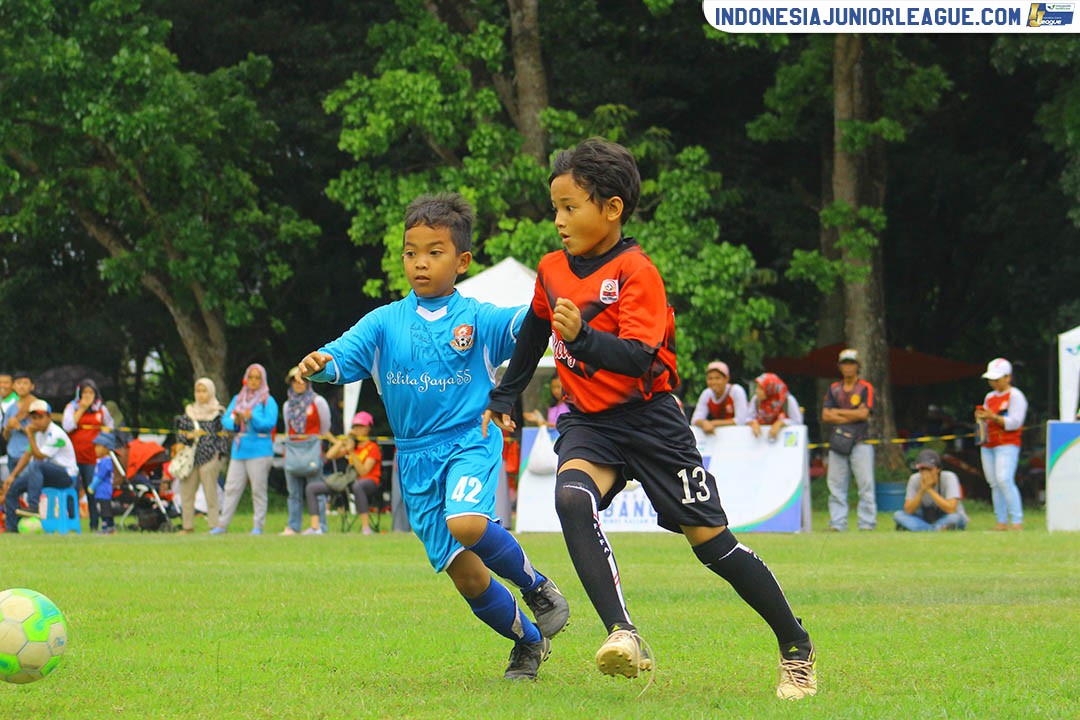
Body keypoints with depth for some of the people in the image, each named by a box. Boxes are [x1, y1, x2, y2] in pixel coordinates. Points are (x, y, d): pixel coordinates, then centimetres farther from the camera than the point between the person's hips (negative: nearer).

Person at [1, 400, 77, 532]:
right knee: (12, 487, 0)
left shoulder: (55, 434, -18)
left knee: (35, 465, -36)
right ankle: (12, 529, 2)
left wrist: (30, 435, -21)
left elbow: (39, 457, -23)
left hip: (67, 475, -9)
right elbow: (27, 456, 12)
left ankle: (33, 505, -38)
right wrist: (12, 476, 4)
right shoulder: (38, 432, 8)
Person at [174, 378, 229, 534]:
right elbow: (180, 432, 14)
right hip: (190, 456, 5)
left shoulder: (218, 413, 3)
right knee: (186, 491, 1)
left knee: (210, 492, -9)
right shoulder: (189, 411, 14)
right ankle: (187, 526, 7)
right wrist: (189, 435, -7)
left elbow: (222, 435, 2)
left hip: (209, 457, -4)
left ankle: (214, 525, -7)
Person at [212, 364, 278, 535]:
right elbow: (225, 420, 12)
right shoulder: (238, 399, 17)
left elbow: (270, 423, -11)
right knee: (231, 488, 2)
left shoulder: (268, 401, 2)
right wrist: (235, 421, -10)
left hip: (259, 450, -4)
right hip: (239, 450, 4)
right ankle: (222, 524, 3)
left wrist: (252, 417, -23)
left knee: (258, 490, -4)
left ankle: (258, 526, 1)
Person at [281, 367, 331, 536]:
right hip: (291, 449, 4)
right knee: (294, 492, 5)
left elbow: (325, 428, 8)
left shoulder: (318, 402, 1)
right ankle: (292, 527, 6)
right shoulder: (288, 405, 14)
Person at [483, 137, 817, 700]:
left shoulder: (636, 272, -15)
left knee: (711, 540, -2)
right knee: (572, 498, -29)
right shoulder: (552, 270, 4)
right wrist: (503, 398, 29)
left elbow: (637, 358, -26)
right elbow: (533, 333, 25)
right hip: (588, 423, 5)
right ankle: (623, 637, -38)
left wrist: (582, 337, -42)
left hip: (649, 419, -5)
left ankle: (796, 648, 18)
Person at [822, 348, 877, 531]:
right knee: (836, 485, 1)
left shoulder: (865, 388, 4)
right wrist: (851, 417, -6)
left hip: (860, 442, -4)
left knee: (865, 484, -7)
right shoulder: (833, 389, 14)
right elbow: (825, 416, 5)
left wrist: (838, 412, -1)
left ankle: (867, 524, -7)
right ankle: (837, 524, 4)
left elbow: (863, 413, -8)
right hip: (838, 442, 4)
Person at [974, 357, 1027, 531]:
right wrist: (980, 418, 2)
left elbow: (1014, 422, -13)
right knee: (994, 483, 2)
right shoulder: (990, 397, 20)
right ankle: (1002, 521, 4)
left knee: (1004, 480, -20)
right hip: (987, 445, 8)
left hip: (1007, 445, -8)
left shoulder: (1016, 396, -3)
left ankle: (1017, 521, -20)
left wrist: (993, 417, -21)